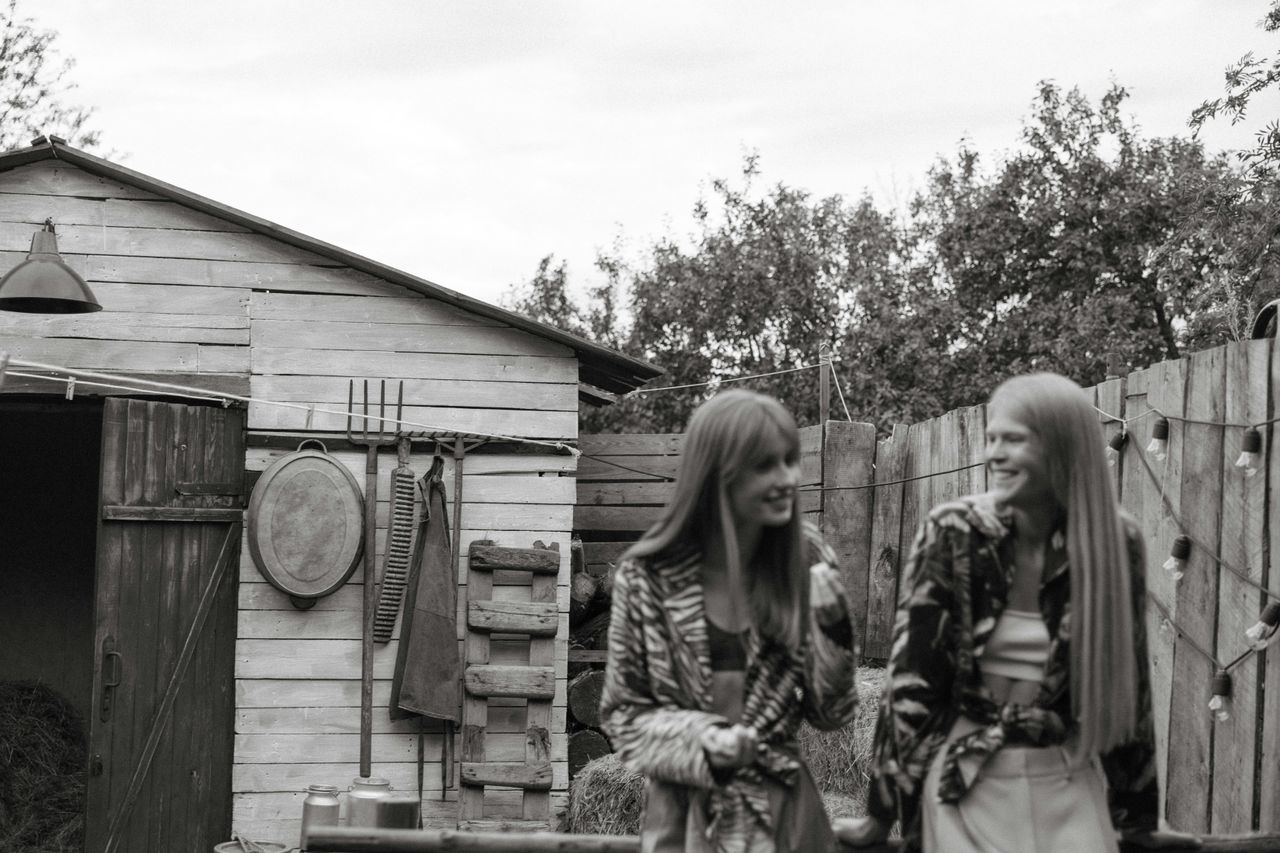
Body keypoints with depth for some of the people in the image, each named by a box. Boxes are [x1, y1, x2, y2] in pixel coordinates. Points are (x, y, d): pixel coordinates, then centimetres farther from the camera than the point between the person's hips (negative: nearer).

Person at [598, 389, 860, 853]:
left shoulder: (806, 563, -3)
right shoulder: (647, 577, -9)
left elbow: (831, 712, 0)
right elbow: (623, 712, -1)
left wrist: (829, 623, -14)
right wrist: (702, 741, -17)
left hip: (785, 814, 2)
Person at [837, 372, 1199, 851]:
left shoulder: (1115, 542, -4)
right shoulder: (954, 535, -10)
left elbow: (1126, 680, 5)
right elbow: (909, 673, -7)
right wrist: (882, 811, -7)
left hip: (1069, 786, 2)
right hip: (967, 784, -1)